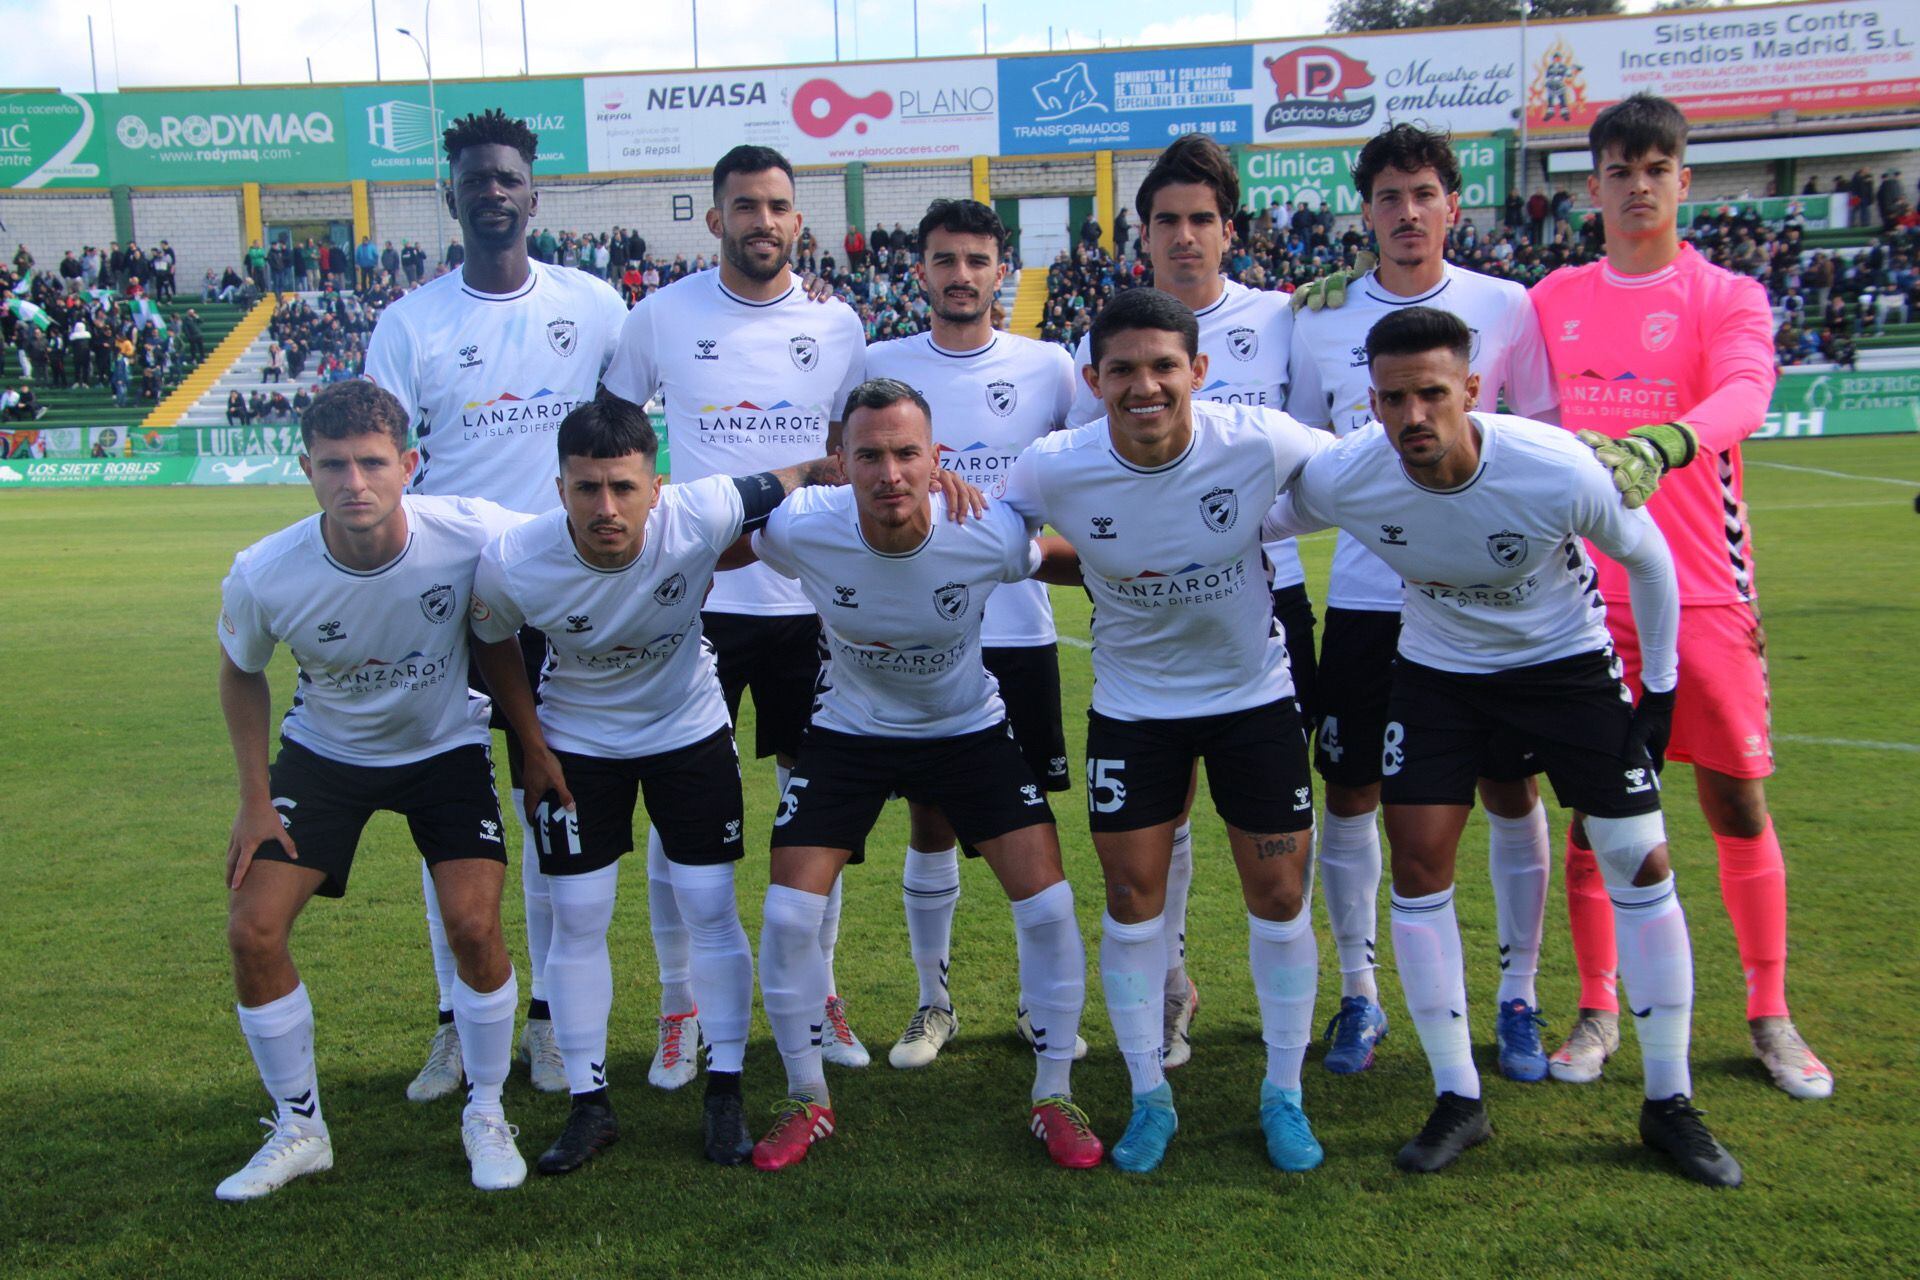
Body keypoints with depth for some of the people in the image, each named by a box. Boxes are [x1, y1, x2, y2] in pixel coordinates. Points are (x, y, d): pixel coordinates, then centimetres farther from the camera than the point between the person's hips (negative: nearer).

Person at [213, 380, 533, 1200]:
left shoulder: (475, 535, -29)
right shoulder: (263, 576, -24)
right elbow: (240, 672, -2)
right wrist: (256, 799, -3)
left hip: (446, 746, -1)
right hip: (324, 751, 2)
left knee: (475, 926, -16)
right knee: (253, 930, -8)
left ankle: (485, 1115, 10)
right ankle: (299, 1129, 15)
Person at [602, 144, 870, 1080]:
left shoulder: (837, 325, 4)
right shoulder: (661, 316, -1)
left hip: (810, 597, 2)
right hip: (693, 595, -1)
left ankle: (818, 995, 25)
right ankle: (678, 1008, 19)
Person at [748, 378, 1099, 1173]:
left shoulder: (992, 535, -27)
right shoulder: (800, 528, -26)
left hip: (971, 729, 0)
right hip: (849, 732, 1)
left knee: (1048, 907, -9)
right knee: (788, 915, -8)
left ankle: (1053, 1099, 13)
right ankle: (806, 1101, 17)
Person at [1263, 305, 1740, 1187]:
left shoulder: (1559, 472, -31)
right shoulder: (1341, 479, -25)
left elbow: (1645, 556, -10)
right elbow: (1249, 521, -2)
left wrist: (1662, 684, -4)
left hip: (1565, 661, -1)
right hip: (1438, 671, 2)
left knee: (1642, 866, -3)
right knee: (1418, 866, -5)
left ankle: (1669, 1105, 14)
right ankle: (1458, 1100, 10)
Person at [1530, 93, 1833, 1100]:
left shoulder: (1728, 296, -1)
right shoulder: (1551, 300, 10)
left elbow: (1746, 392, -21)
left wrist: (1660, 442, -40)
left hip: (1702, 592, -1)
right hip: (1585, 592, 2)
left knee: (1738, 804, 5)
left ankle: (1770, 1015, 22)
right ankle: (1597, 1009, 20)